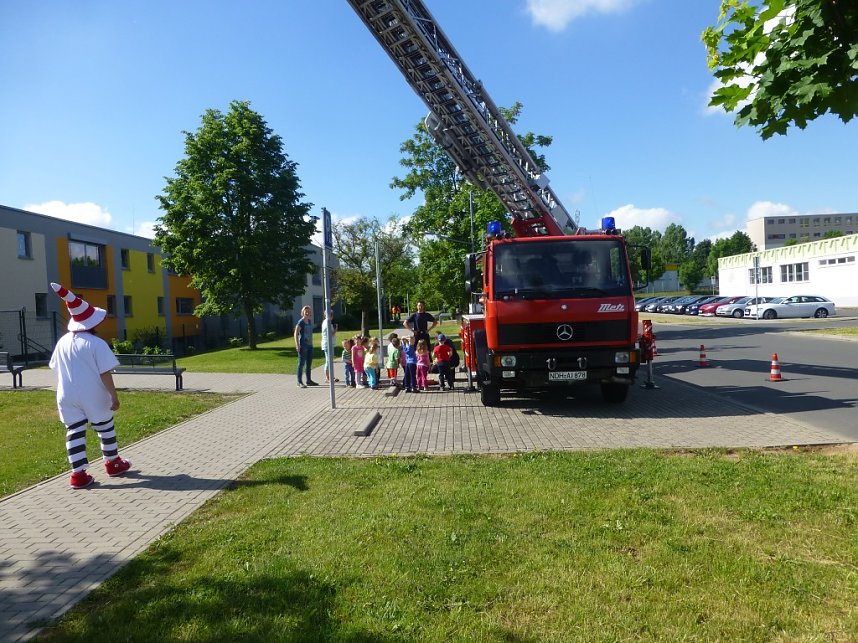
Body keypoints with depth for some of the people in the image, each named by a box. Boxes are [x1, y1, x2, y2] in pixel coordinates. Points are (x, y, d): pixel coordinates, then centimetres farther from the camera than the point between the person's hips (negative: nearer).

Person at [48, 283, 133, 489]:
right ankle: (113, 463, 28)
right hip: (92, 397, -4)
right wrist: (114, 396, -10)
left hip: (68, 397, 4)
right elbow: (105, 374, -17)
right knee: (105, 429, 14)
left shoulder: (62, 342, 1)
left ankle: (78, 474, 6)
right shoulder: (96, 343, -16)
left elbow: (57, 369, 11)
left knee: (74, 433, 7)